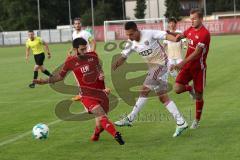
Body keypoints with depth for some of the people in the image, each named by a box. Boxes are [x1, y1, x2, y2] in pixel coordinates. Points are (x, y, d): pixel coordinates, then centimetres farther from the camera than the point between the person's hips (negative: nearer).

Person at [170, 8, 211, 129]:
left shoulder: (204, 33, -19)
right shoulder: (191, 30, 4)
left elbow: (196, 53, -25)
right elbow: (181, 36, 25)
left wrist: (181, 64, -32)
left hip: (199, 68, -5)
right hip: (187, 65, 5)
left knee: (198, 96, 6)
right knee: (178, 89, -14)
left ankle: (197, 120, 24)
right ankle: (190, 89, 20)